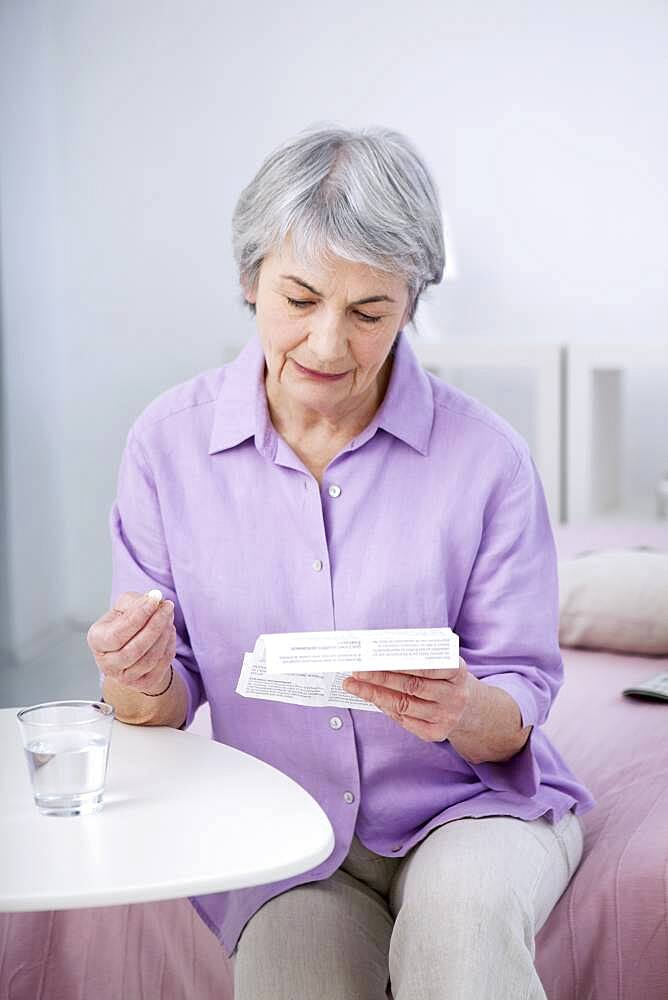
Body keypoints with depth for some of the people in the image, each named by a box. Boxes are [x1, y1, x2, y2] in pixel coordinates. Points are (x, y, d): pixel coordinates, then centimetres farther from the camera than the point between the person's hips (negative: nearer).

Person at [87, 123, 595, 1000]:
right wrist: (141, 686, -23)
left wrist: (463, 712, -27)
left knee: (460, 914, -33)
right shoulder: (169, 442, -6)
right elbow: (164, 710, 0)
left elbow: (519, 711, -4)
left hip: (470, 805, -1)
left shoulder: (485, 455, -10)